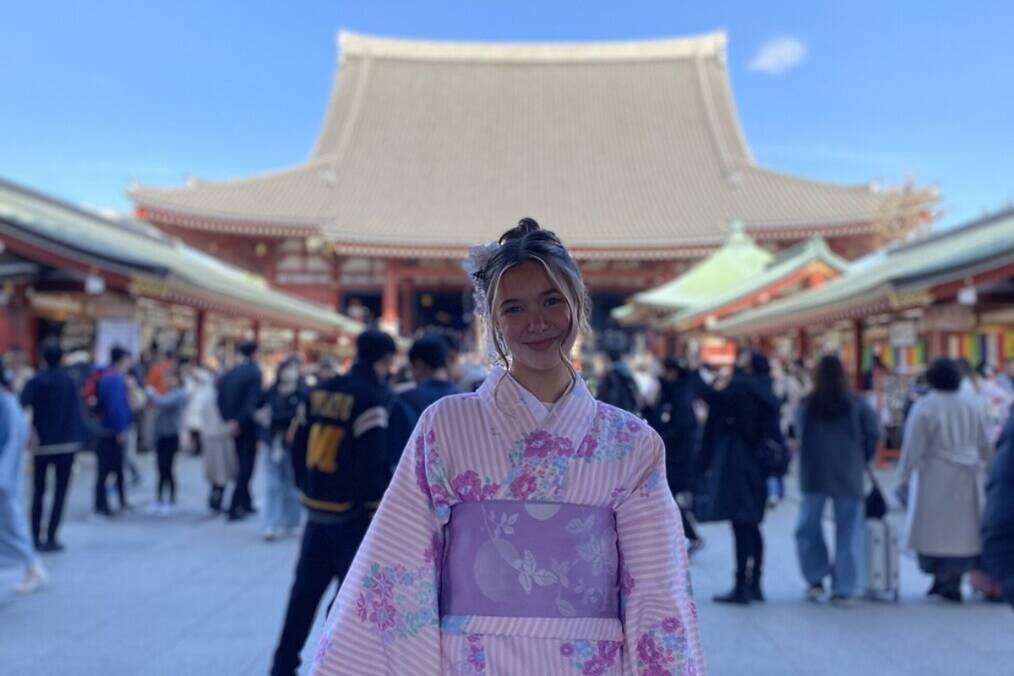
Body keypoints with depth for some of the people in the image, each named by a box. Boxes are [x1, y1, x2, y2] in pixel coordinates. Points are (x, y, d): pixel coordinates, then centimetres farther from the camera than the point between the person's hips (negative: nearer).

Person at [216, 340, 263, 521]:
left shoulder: (229, 373, 5)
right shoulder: (255, 373, -13)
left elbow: (221, 399, 0)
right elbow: (252, 401, -21)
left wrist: (228, 420, -3)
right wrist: (239, 422, -16)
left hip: (234, 425, 6)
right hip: (248, 425, -6)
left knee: (242, 463, 18)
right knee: (247, 465, 1)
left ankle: (245, 503, 27)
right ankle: (235, 507, -5)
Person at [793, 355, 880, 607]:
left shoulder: (805, 406, -6)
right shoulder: (857, 405, -4)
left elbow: (799, 435, -3)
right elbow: (873, 433, -6)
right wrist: (862, 457, 8)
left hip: (814, 475, 0)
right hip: (849, 477, 1)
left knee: (809, 527, 15)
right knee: (848, 533, 7)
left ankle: (816, 580, 9)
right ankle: (844, 591, 7)